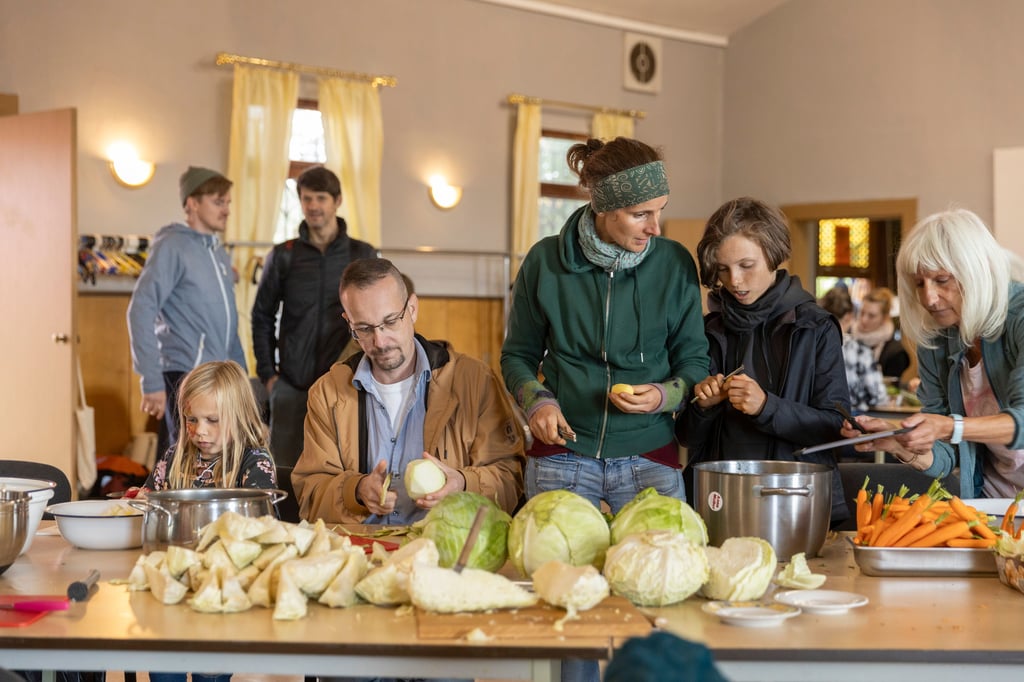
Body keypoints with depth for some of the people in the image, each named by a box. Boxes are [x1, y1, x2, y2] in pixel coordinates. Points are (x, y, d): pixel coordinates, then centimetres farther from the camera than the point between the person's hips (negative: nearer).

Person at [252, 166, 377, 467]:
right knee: (284, 468, 2)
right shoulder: (283, 256, 7)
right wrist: (267, 372, 4)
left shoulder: (363, 255, 5)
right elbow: (262, 317, 12)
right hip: (291, 385, 1)